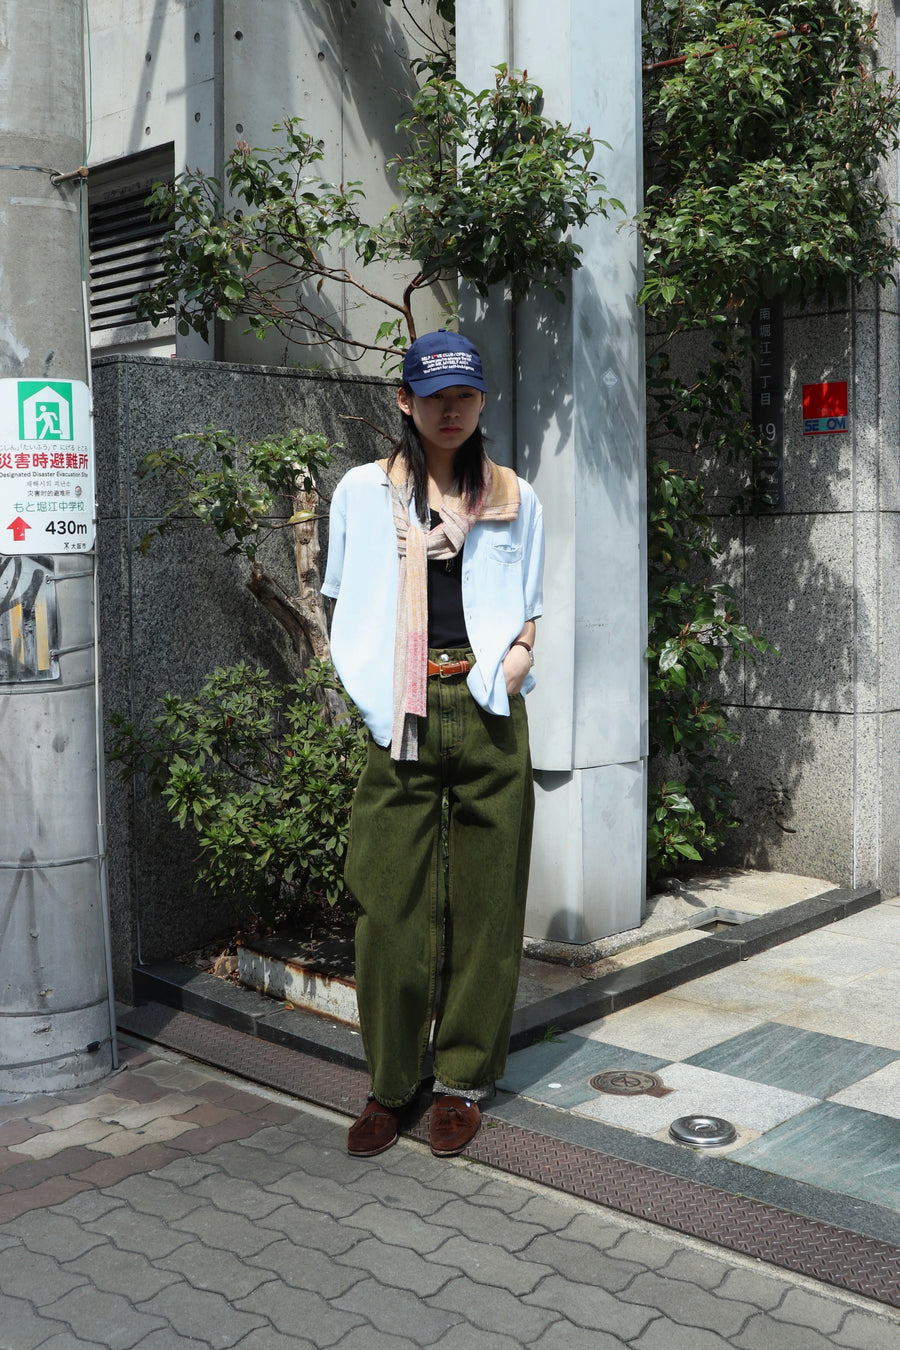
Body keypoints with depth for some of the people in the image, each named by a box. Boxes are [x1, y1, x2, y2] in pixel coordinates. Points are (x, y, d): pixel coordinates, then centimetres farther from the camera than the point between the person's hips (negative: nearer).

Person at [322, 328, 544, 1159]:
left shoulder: (514, 499, 12)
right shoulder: (363, 491, 9)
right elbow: (345, 602, 15)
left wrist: (515, 655, -2)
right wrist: (368, 687, 1)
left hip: (487, 715, 1)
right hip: (399, 718, -1)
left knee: (485, 901, 3)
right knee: (391, 904, -2)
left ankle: (463, 1081, 17)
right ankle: (390, 1085, 13)